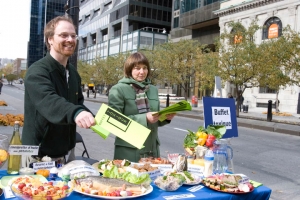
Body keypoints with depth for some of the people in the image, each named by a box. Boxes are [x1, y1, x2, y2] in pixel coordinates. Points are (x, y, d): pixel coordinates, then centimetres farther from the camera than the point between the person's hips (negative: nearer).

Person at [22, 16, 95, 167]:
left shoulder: (73, 73, 7)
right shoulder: (37, 71, -18)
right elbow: (49, 101, -37)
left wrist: (90, 117, -4)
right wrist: (75, 113, -56)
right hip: (39, 155, -7)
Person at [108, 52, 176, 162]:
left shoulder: (153, 90, 10)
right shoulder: (118, 90, -6)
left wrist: (165, 118, -4)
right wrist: (144, 118, -22)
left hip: (152, 150, 5)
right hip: (128, 151, -5)